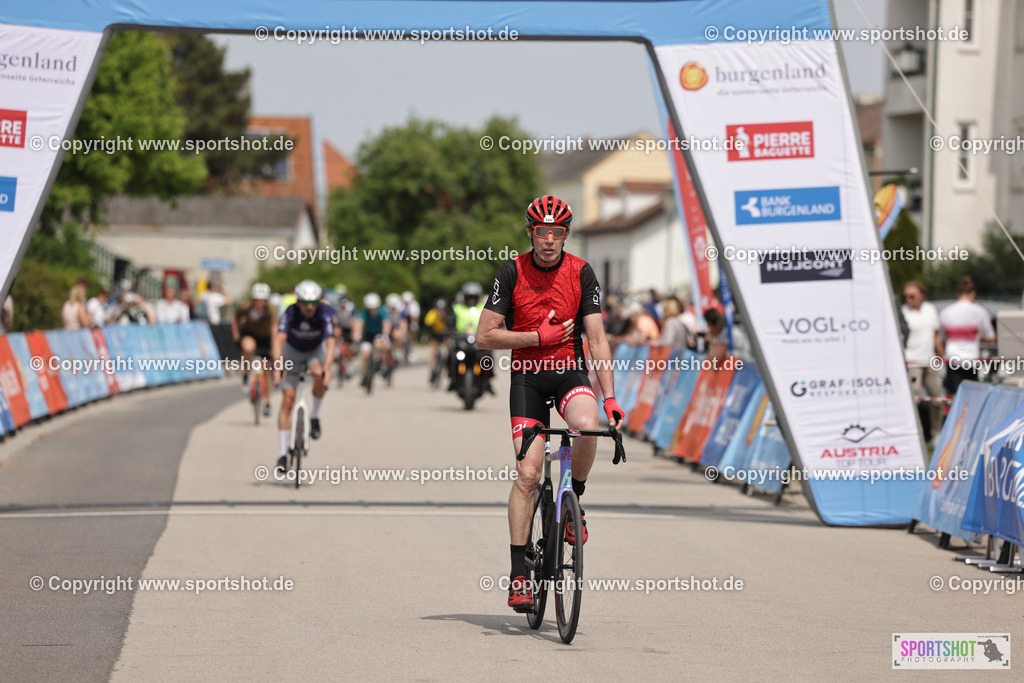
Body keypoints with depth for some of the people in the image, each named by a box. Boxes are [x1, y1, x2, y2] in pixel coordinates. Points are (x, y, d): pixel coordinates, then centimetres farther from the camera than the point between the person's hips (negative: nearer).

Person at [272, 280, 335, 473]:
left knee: (319, 375, -35)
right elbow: (279, 339, -42)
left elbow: (330, 342, -40)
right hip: (292, 350, 0)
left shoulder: (324, 313, -30)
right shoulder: (290, 312, -31)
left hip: (315, 350, 0)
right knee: (287, 401, -7)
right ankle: (283, 454, -2)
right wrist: (277, 367, -55)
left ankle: (315, 415, -9)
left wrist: (327, 367, -56)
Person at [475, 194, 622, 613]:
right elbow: (485, 336, -6)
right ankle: (519, 573, -4)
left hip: (570, 371, 1)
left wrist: (610, 397, -15)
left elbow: (596, 338, -7)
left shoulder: (581, 272, -4)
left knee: (587, 426, -33)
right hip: (527, 376, -1)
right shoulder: (513, 271, -6)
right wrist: (538, 336, -14)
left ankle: (575, 500, -5)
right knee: (527, 473, -11)